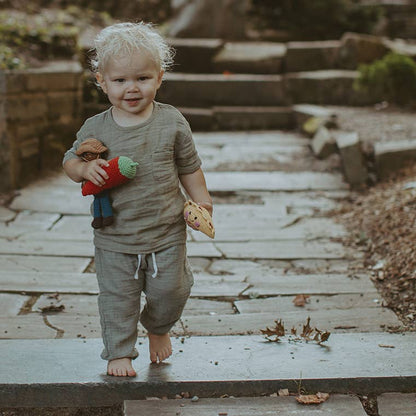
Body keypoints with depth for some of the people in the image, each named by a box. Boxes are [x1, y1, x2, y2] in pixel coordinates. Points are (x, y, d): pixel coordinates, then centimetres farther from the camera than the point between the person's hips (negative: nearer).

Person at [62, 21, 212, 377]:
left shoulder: (172, 122, -5)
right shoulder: (95, 129, -5)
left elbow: (189, 166, 6)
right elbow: (70, 160, 7)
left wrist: (200, 200, -3)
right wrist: (84, 168, -15)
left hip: (166, 233, 0)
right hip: (115, 238, 0)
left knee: (170, 291, 10)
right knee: (117, 297, 7)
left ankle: (158, 328, 41)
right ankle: (119, 352, 27)